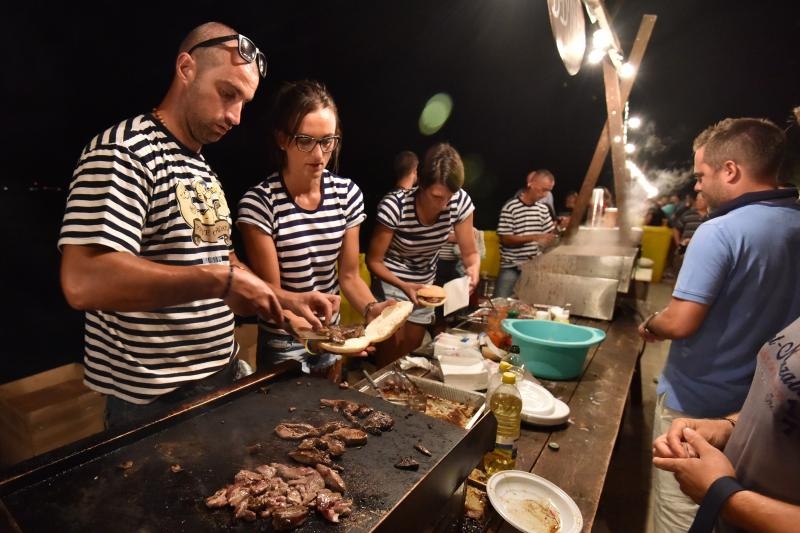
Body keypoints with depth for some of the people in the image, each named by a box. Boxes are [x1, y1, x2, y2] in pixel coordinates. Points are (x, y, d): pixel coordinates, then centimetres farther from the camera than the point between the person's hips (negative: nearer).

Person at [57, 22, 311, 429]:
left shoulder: (202, 167, 10)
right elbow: (83, 282, -29)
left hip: (220, 374, 9)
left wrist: (286, 298, 3)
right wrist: (220, 280, -28)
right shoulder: (124, 151, -17)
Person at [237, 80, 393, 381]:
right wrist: (303, 327, -35)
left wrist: (372, 308, -23)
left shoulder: (347, 193, -8)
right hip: (282, 345, -4)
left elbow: (349, 275, -4)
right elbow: (269, 290, -17)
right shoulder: (259, 202, -20)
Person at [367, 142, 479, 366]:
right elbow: (373, 260, -19)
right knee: (389, 360, 4)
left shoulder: (461, 202, -20)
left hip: (424, 284, 4)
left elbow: (470, 253, -8)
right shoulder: (394, 206, -29)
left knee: (411, 355, 20)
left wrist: (474, 268, -31)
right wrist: (403, 286, -34)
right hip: (391, 282, -4)